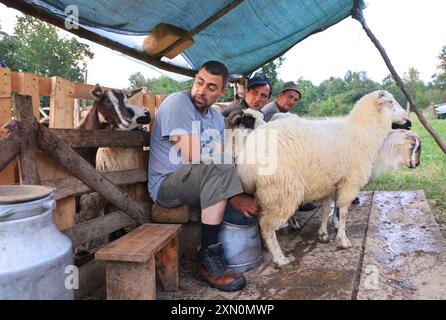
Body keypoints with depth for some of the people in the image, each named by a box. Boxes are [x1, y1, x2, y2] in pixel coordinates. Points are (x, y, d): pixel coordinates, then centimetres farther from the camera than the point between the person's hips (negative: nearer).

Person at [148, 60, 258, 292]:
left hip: (199, 184, 8)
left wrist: (234, 194, -21)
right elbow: (194, 160, -23)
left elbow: (219, 159, -2)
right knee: (219, 169, -34)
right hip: (167, 185, -8)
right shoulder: (178, 103, -14)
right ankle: (208, 259, -27)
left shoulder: (217, 118, 11)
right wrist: (232, 196, -25)